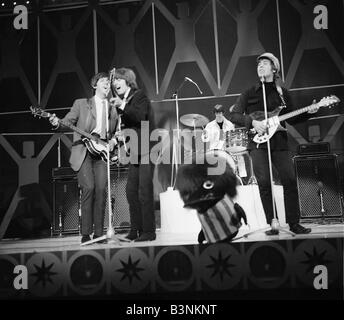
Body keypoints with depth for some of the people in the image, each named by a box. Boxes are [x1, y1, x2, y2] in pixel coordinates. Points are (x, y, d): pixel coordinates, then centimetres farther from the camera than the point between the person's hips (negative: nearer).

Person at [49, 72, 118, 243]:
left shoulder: (113, 109, 19)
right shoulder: (81, 103, 12)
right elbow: (68, 121, 5)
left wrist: (113, 140, 0)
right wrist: (58, 123, -16)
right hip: (83, 152, -2)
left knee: (101, 190, -7)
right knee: (88, 187, -15)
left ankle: (98, 232, 3)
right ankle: (85, 233, -5)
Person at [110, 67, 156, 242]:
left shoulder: (139, 96, -4)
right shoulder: (123, 101, 18)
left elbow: (140, 117, -21)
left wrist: (122, 106, -27)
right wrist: (122, 135, 5)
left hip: (146, 150, -8)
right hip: (134, 152, 8)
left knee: (144, 191, -9)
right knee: (131, 190, 7)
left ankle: (148, 231, 0)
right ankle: (135, 229, 17)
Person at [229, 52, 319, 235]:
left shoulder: (282, 93, 15)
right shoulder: (249, 93, 9)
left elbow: (291, 119, 17)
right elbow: (233, 116, 1)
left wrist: (309, 112, 1)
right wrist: (253, 122, -13)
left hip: (279, 143, 2)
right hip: (258, 143, -2)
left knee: (290, 181, -6)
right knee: (264, 183, -9)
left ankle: (294, 223, 6)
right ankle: (272, 225, 1)